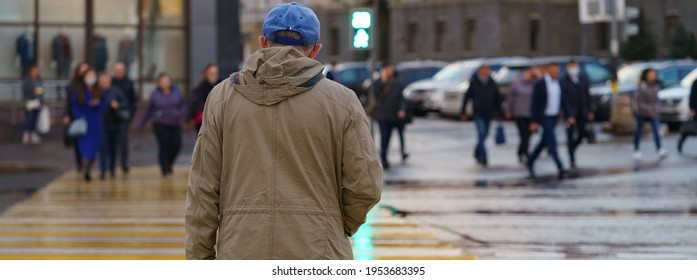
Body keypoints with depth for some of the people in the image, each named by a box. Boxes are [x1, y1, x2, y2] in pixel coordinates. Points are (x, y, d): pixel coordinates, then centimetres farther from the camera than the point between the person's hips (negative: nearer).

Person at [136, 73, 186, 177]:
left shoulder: (176, 92, 4)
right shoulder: (155, 94, -1)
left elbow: (184, 105, 9)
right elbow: (147, 110, 6)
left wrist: (181, 114, -12)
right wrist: (141, 124, 8)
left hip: (174, 124, 3)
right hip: (160, 124, -3)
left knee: (176, 145, -5)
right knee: (164, 146, -8)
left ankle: (169, 164, 21)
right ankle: (165, 169, 0)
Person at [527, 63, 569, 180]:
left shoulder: (557, 84, 8)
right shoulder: (539, 84, -11)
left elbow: (562, 101, 12)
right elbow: (534, 103, -11)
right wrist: (534, 122, -13)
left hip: (554, 117, 7)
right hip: (544, 116, -7)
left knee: (544, 141, 14)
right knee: (552, 141, -14)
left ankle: (530, 162, 31)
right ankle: (560, 168, -20)